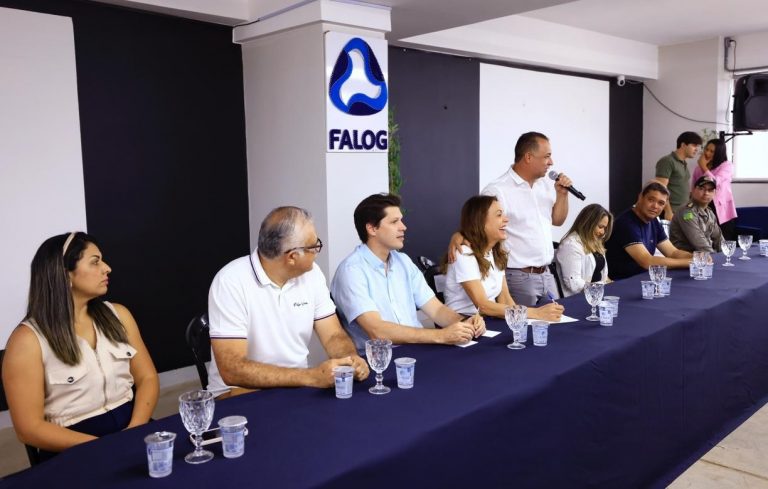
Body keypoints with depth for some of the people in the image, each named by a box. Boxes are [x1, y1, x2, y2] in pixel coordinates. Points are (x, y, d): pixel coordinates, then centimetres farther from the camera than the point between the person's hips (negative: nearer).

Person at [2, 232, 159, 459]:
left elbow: (147, 377, 8)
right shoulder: (28, 339, -6)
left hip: (131, 428, 4)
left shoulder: (117, 315, 8)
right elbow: (30, 428, -8)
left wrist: (134, 431, -10)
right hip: (76, 451, -4)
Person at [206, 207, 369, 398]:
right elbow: (232, 369, -26)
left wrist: (351, 359, -22)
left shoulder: (311, 273, -2)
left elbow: (333, 336, 2)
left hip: (298, 385, 6)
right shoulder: (231, 282, -20)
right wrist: (310, 376, -34)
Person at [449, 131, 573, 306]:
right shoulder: (497, 190, -16)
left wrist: (562, 194, 3)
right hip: (518, 277, -7)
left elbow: (557, 220, 19)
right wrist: (458, 235, -34)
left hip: (546, 274, 8)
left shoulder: (546, 185, 9)